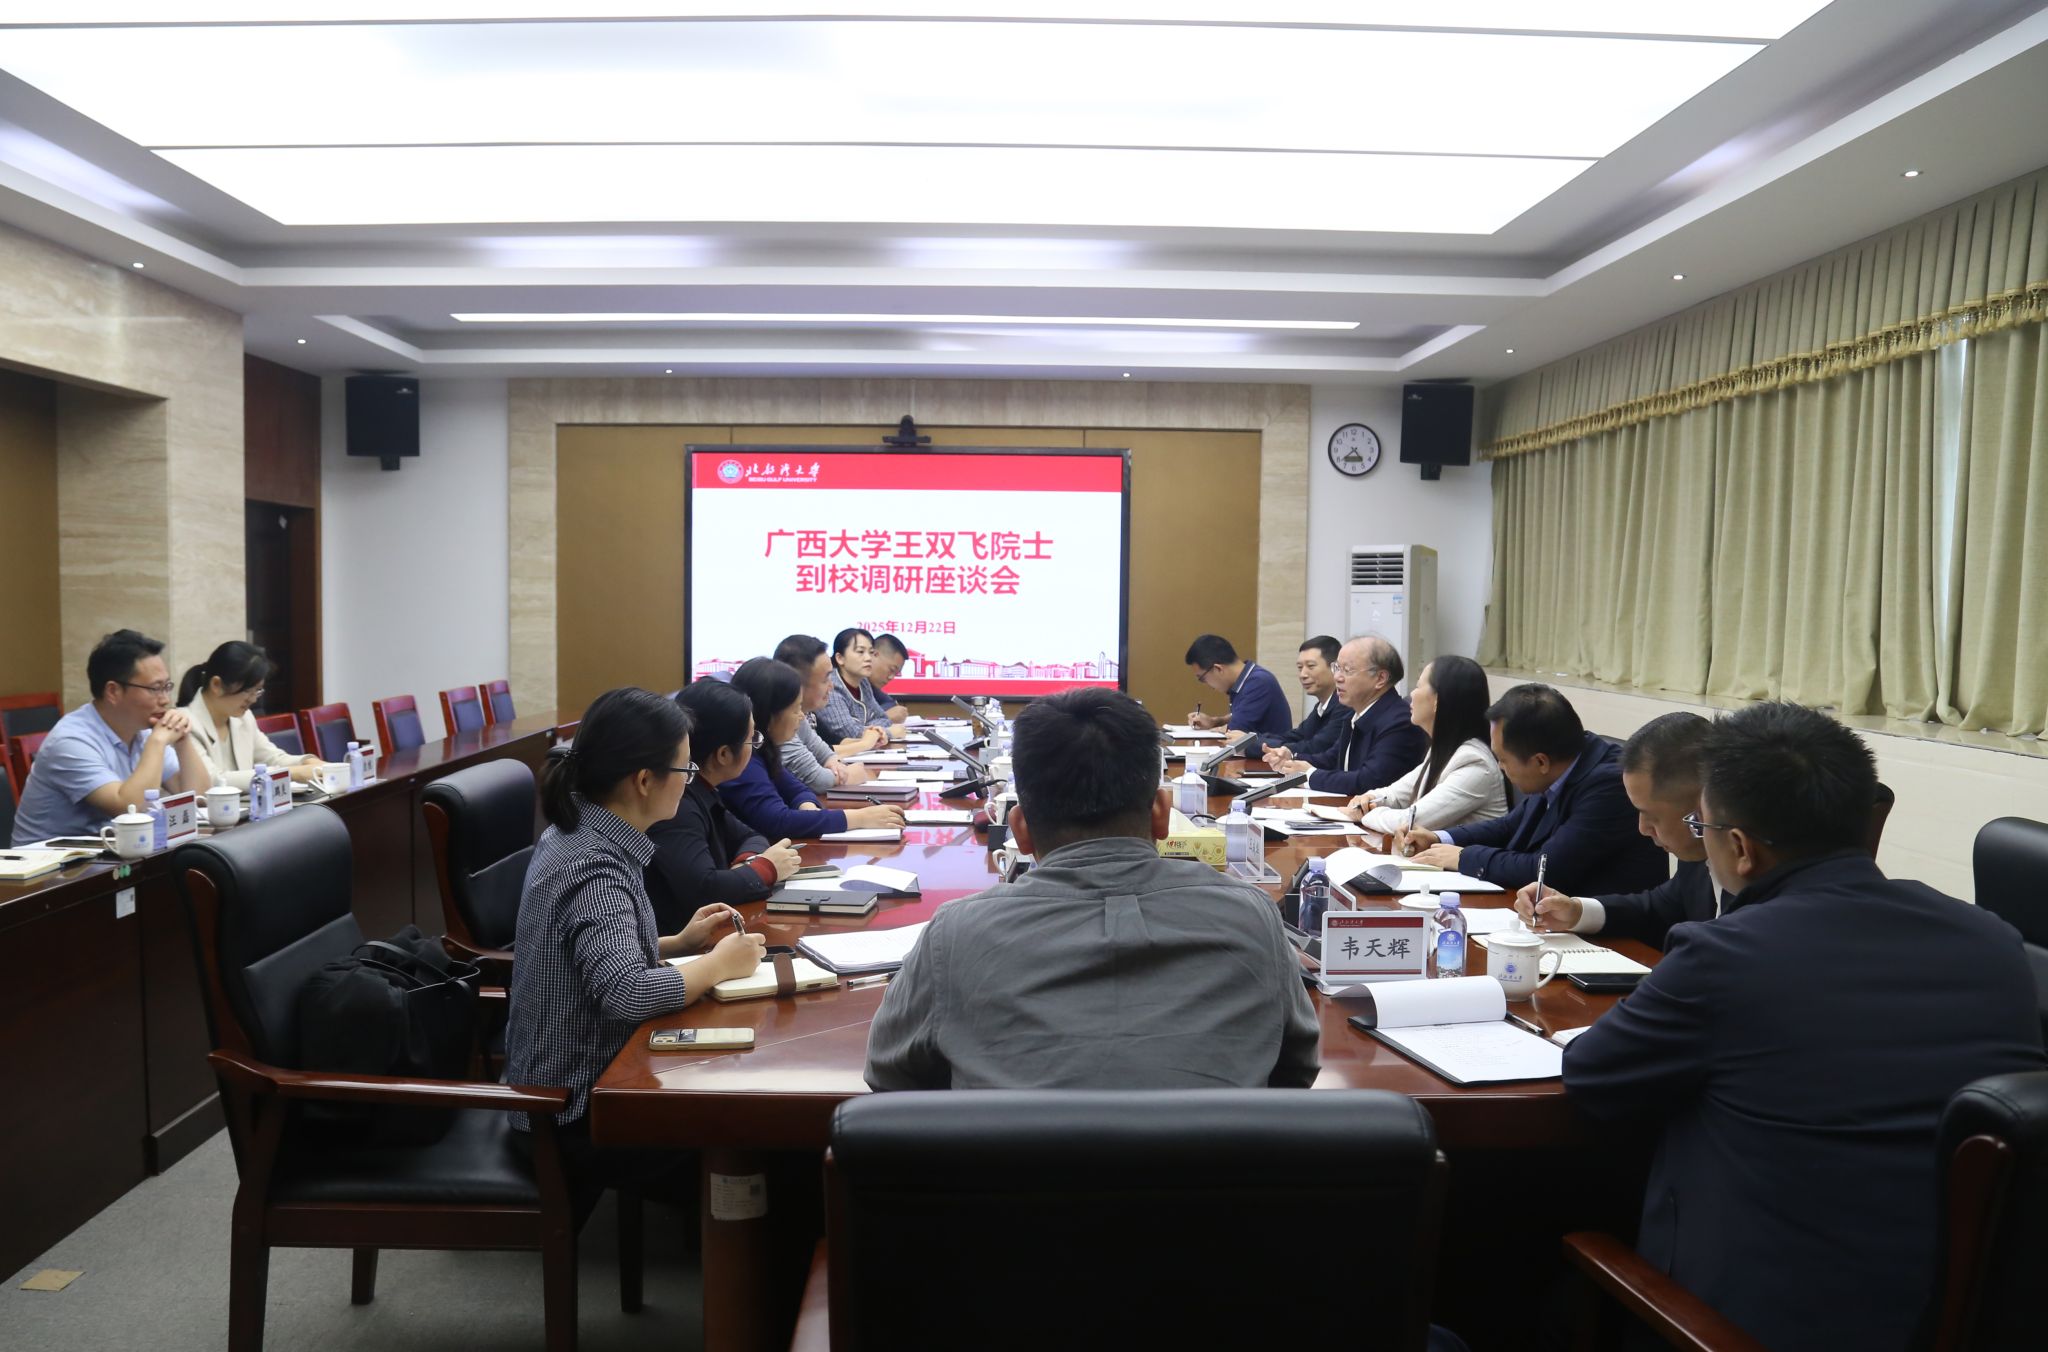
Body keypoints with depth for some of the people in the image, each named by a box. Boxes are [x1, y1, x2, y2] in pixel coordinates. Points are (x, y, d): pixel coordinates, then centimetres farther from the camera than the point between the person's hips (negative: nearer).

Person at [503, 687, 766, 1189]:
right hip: (579, 1113, -8)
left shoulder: (576, 833, 3)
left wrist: (680, 943, 4)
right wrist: (718, 964, -21)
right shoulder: (593, 865, -25)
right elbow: (627, 994, -37)